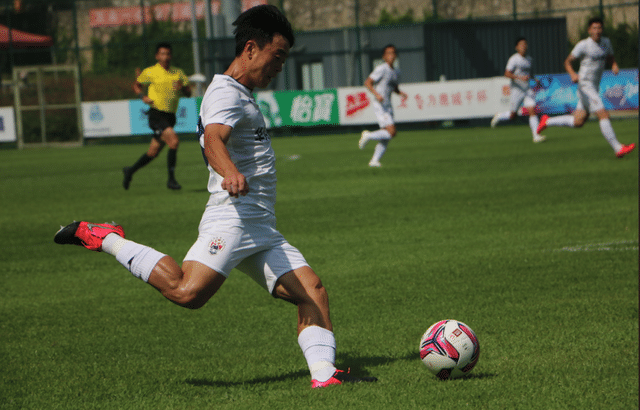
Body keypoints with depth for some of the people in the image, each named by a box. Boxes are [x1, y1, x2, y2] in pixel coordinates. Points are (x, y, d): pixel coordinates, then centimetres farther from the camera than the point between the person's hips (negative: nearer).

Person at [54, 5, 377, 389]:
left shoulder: (243, 95, 25)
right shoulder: (226, 93, -8)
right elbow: (213, 138, -29)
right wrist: (230, 173, -49)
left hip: (262, 229, 10)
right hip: (231, 218, -10)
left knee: (314, 291, -2)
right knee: (187, 292, -27)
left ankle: (324, 374, -6)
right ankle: (105, 239, -12)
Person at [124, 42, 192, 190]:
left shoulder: (178, 73, 11)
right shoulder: (150, 72, -1)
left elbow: (188, 93, 11)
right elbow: (137, 85, 13)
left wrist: (182, 88, -11)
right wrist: (143, 96, -6)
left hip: (170, 117, 5)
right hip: (156, 115, -5)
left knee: (153, 153, 11)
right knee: (174, 141, -24)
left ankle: (130, 171, 34)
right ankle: (171, 179, -14)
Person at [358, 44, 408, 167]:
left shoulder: (396, 72, 14)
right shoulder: (381, 69, -10)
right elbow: (367, 82, -12)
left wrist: (401, 93, 7)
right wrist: (376, 94, -27)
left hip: (388, 105, 8)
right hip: (380, 105, -8)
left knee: (386, 138, 5)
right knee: (391, 132, -18)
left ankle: (375, 160, 11)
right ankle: (368, 136, -1)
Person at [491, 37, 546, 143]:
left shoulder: (528, 59, 12)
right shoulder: (514, 59, -11)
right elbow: (507, 74, -19)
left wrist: (534, 79, 11)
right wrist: (520, 77, -31)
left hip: (528, 90, 5)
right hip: (517, 90, -5)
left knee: (532, 111, -11)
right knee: (513, 116, 5)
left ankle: (536, 135, -13)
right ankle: (499, 116, 35)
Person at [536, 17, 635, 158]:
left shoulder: (606, 42, 8)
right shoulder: (583, 45, -12)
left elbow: (610, 59, 22)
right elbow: (567, 62, -8)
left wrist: (614, 66, -3)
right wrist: (573, 74, -28)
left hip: (595, 87, 8)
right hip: (585, 86, -8)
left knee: (578, 122, 12)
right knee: (604, 115, -16)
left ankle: (547, 121, 30)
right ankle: (618, 148, -14)